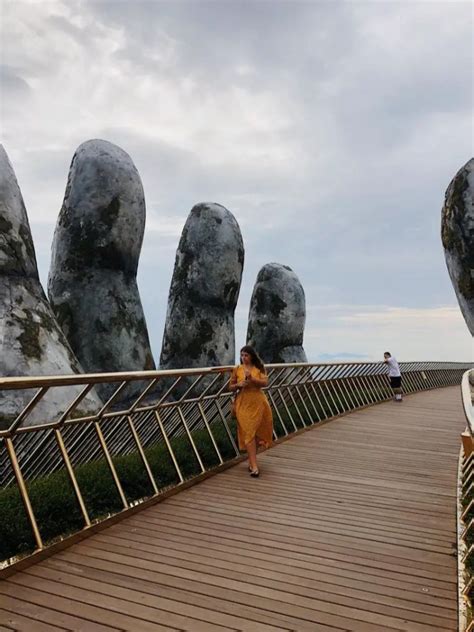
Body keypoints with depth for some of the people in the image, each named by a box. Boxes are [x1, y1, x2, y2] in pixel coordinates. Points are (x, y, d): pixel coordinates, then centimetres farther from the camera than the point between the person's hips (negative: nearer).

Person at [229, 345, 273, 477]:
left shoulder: (259, 368, 2)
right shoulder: (237, 369, 4)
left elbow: (265, 382, -11)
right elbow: (230, 387, 8)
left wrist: (252, 378, -25)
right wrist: (238, 385, -13)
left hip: (258, 403, 1)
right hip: (243, 404, -1)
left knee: (257, 431, 7)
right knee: (248, 432, -6)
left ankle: (251, 459, 28)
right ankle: (254, 466, -7)